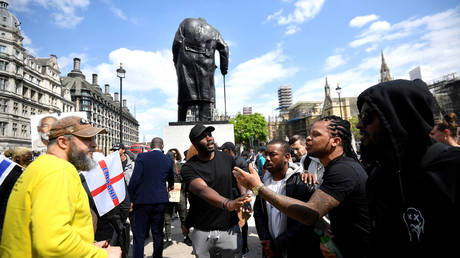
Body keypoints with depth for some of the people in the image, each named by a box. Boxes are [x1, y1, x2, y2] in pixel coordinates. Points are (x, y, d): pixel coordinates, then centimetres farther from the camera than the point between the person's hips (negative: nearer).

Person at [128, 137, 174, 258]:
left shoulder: (142, 156, -6)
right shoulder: (168, 160, 3)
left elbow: (135, 179, -12)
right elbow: (171, 178, 21)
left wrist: (131, 198, -2)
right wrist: (170, 186, 43)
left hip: (142, 200, -2)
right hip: (160, 200, 3)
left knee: (139, 235, 8)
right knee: (158, 234, 15)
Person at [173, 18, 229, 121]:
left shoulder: (186, 23, 23)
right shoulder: (214, 31, 25)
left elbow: (176, 43, 9)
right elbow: (224, 48, 11)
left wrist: (176, 63, 10)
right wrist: (224, 68, 13)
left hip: (187, 59, 0)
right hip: (206, 62, 0)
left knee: (184, 94, 0)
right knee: (206, 95, 2)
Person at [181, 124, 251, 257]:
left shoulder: (227, 158, -1)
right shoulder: (189, 167, -12)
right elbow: (202, 190, -29)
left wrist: (244, 203, -10)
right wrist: (228, 204, -46)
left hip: (229, 229, 2)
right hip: (202, 232, -1)